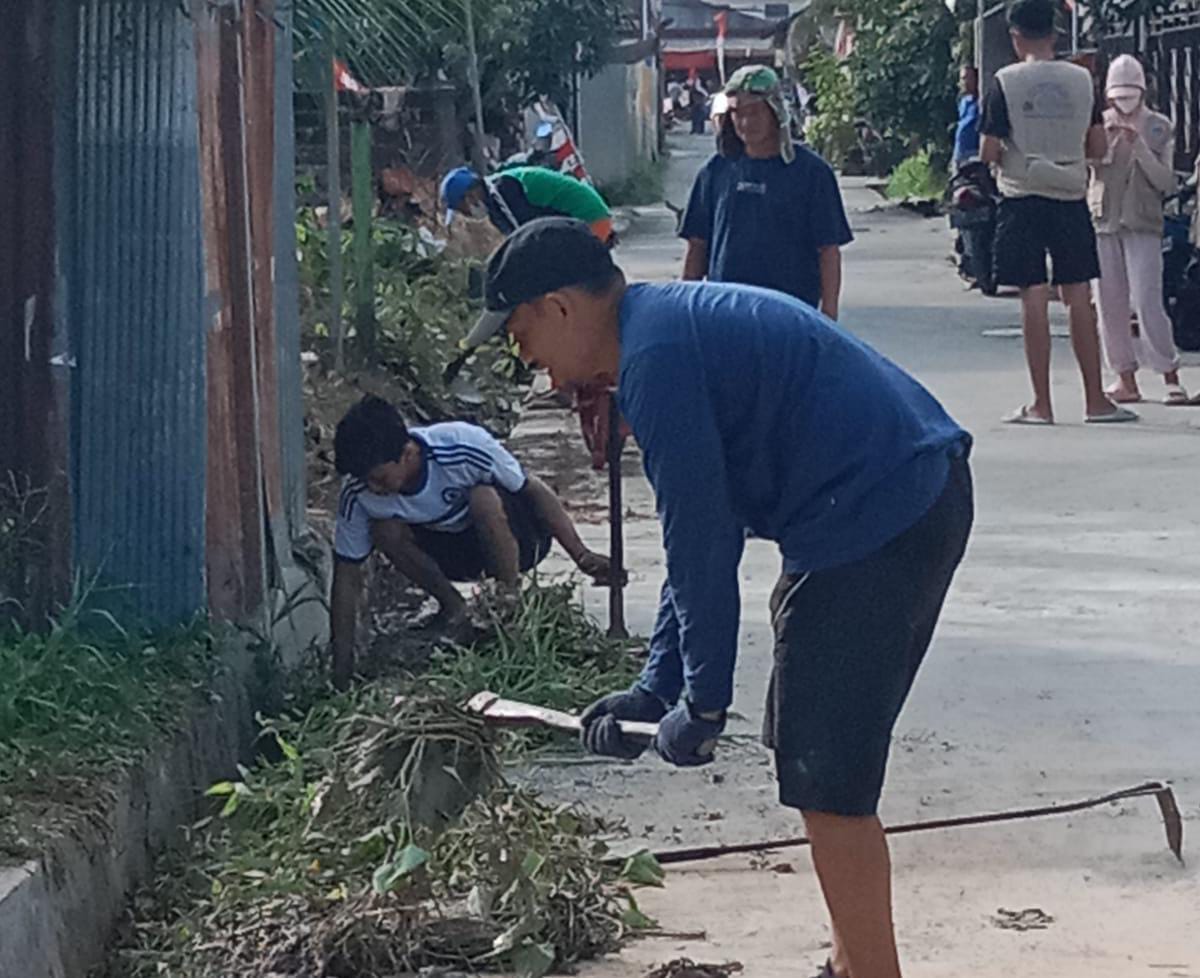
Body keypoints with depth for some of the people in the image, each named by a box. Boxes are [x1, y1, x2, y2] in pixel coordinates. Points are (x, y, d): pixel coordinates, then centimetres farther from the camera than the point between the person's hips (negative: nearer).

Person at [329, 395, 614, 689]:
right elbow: (346, 575, -15)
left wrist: (581, 556, -22)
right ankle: (453, 607, -2)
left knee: (482, 498, -37)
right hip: (452, 550, 3)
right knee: (385, 531, -26)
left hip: (516, 536, -3)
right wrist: (342, 662, -18)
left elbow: (532, 490, -20)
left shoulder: (462, 447, -32)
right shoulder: (357, 495, -23)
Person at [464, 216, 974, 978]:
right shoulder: (678, 323, 18)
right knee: (825, 763, 19)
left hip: (874, 514, -11)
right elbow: (705, 531, 21)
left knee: (826, 780, -4)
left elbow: (700, 538, -16)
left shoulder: (657, 356, -14)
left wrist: (702, 701, -8)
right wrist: (657, 688, 18)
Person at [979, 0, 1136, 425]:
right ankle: (1095, 400, 9)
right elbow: (1098, 147, 5)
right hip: (1071, 197, 3)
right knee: (1079, 297, 7)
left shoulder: (1006, 82, -7)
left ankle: (1041, 405, 0)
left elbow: (988, 152, -9)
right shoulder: (1081, 79, 3)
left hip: (1023, 198, -2)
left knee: (1034, 298, -1)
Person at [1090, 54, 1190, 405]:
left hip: (1142, 224, -3)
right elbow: (1084, 164, -5)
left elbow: (1165, 182, -3)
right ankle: (1126, 379, 11)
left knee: (1147, 303, -12)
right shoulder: (1100, 124, 8)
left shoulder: (1159, 128, 4)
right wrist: (1105, 140, -21)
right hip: (1104, 223, 3)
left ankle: (1171, 377, -7)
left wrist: (1139, 147, -15)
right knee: (1110, 304, 3)